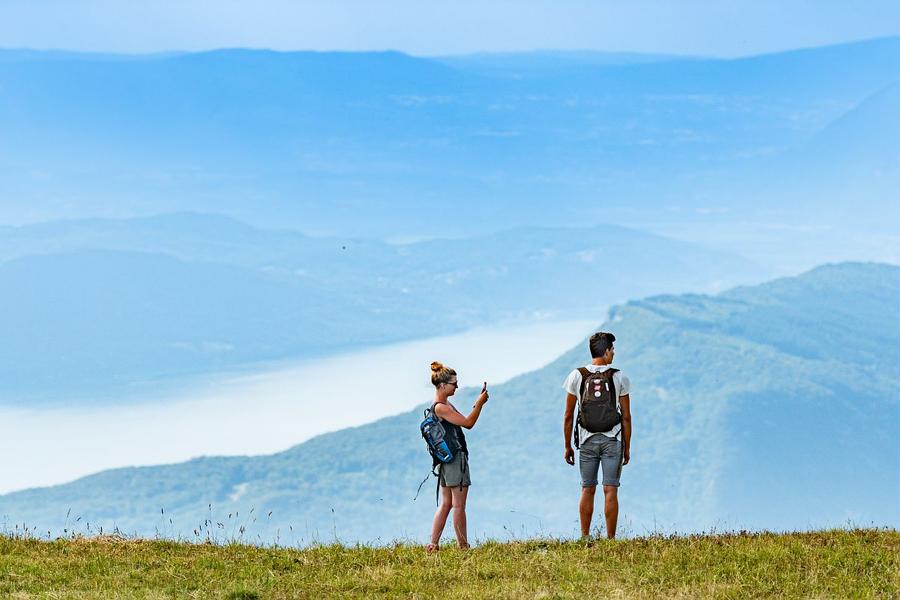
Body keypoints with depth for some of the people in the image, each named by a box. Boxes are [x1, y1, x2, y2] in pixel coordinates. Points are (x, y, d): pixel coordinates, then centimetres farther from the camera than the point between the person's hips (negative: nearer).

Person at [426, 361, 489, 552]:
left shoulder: (445, 405, 15)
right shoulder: (441, 407, -17)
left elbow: (465, 420, 19)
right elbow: (468, 423, -20)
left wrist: (479, 402, 11)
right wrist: (480, 403, -14)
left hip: (446, 459, 10)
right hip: (456, 458, -10)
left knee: (445, 504, 10)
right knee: (459, 505, -4)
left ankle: (433, 545, 9)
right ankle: (463, 546, 0)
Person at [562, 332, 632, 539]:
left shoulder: (577, 376, 0)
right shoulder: (619, 378, -3)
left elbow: (568, 416, 1)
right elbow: (626, 417, -1)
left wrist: (568, 446, 9)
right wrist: (627, 448, 7)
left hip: (587, 440, 2)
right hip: (613, 440, -2)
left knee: (587, 490, 7)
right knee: (610, 491, -1)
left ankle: (585, 537, 7)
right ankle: (610, 539, -2)